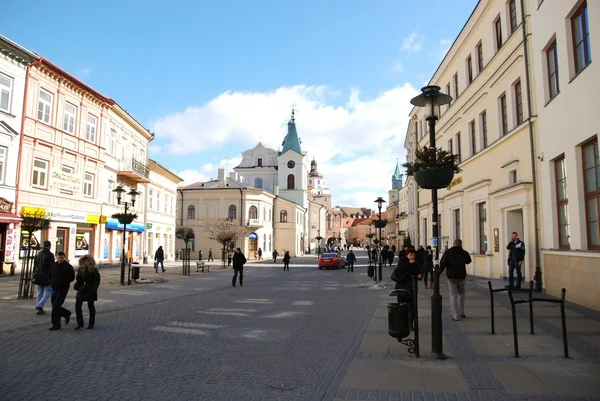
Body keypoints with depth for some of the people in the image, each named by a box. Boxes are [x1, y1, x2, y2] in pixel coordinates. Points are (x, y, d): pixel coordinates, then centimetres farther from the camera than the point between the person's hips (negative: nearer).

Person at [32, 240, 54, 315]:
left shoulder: (38, 254, 10)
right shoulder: (50, 255, -11)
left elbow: (34, 266, 15)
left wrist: (34, 276, 20)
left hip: (38, 276, 7)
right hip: (46, 277, -6)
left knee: (40, 292, 13)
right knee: (48, 291, 3)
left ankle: (40, 309, 15)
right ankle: (39, 306, -12)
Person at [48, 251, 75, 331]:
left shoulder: (68, 267, -9)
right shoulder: (53, 265, 6)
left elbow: (72, 278, -3)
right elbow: (50, 276, 19)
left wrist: (65, 283, -9)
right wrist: (52, 283, 4)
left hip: (63, 289, -6)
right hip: (54, 289, 6)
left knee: (56, 306, -9)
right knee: (55, 306, 12)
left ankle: (56, 325, 1)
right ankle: (67, 314, 38)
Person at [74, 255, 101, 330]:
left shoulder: (94, 270, -9)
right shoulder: (80, 269, 6)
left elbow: (97, 280, -10)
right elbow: (78, 279, 13)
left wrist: (94, 288, -22)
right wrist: (76, 285, -7)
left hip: (90, 291, -5)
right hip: (81, 290, 5)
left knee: (91, 306, 7)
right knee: (77, 306, -4)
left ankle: (91, 323, 19)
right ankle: (80, 323, 6)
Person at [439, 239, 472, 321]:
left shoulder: (447, 253, -6)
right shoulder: (464, 253, 0)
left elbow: (442, 264, -9)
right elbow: (468, 261, 20)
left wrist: (438, 273, 0)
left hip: (451, 277, -2)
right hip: (461, 277, 2)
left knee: (453, 295, 0)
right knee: (461, 294, 21)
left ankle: (456, 316, -2)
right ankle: (461, 312, 27)